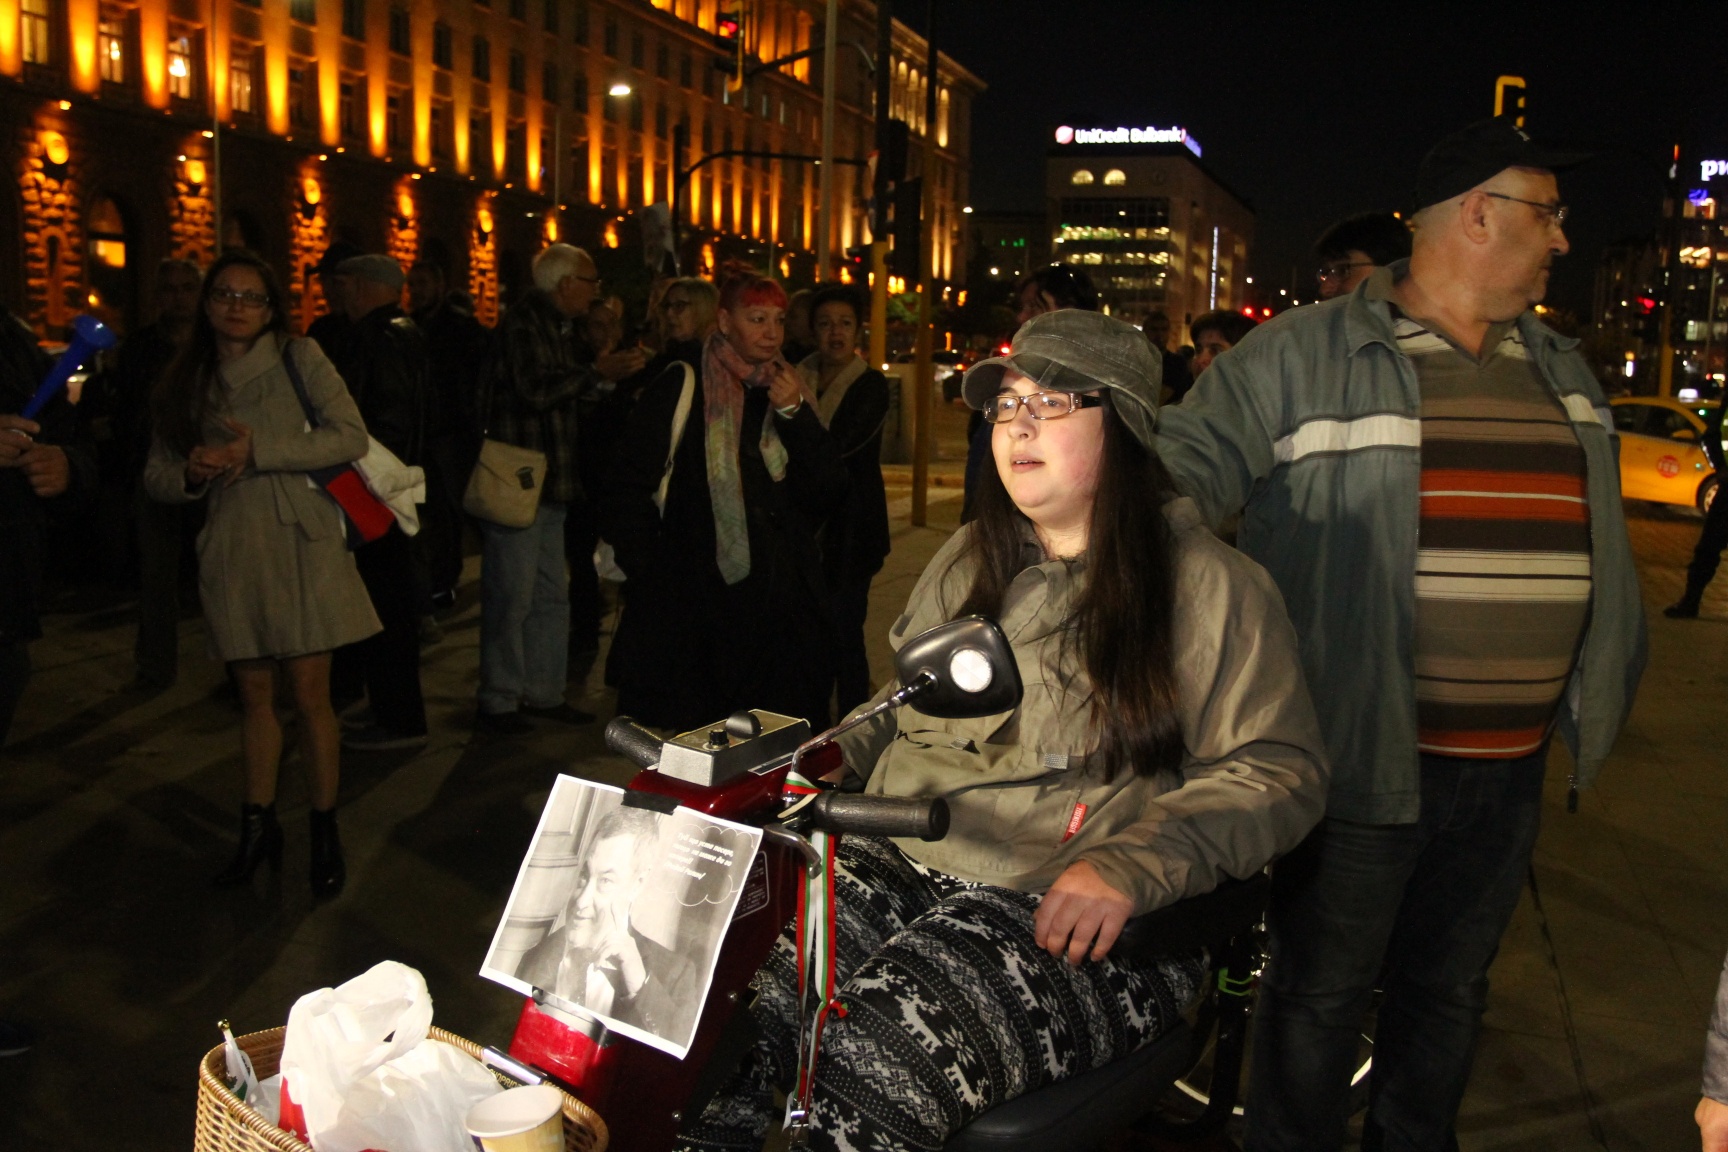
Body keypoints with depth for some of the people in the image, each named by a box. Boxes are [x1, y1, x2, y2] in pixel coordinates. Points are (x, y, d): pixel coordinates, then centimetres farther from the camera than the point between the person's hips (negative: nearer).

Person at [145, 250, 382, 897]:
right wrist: (191, 473, -10)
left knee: (309, 694, -2)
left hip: (303, 545, -3)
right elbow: (156, 475, 13)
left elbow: (351, 437, -9)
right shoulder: (186, 383, 11)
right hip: (233, 551, 4)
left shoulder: (300, 359, 1)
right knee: (255, 694, 12)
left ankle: (325, 833, 12)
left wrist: (260, 451, -14)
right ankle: (258, 827, 24)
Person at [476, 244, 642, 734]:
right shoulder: (524, 322, -12)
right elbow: (537, 390, -23)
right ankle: (498, 701, 6)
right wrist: (597, 372, -17)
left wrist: (606, 375, 12)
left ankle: (542, 692, 22)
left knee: (550, 596, 13)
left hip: (547, 486, 10)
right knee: (511, 597, -4)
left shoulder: (553, 326, 18)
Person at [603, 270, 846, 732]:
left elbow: (830, 490, 3)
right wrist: (644, 572, -6)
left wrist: (795, 414, -8)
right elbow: (630, 481, -2)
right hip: (694, 593, -3)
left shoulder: (790, 392, 12)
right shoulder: (683, 387, -1)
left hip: (780, 598, 4)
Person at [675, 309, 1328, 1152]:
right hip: (895, 866, 6)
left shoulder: (1210, 586, 0)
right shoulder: (969, 560, 19)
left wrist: (1129, 867, -20)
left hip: (1075, 921, -5)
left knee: (875, 1068, -30)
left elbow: (1279, 770, -5)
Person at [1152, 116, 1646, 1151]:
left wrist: (1603, 691, 21)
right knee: (1320, 996, 8)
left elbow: (1595, 546, 22)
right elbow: (1184, 470, -13)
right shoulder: (1305, 355, -10)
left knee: (1451, 992, 22)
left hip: (1511, 765, 7)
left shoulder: (1561, 369, 13)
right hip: (1363, 755, -6)